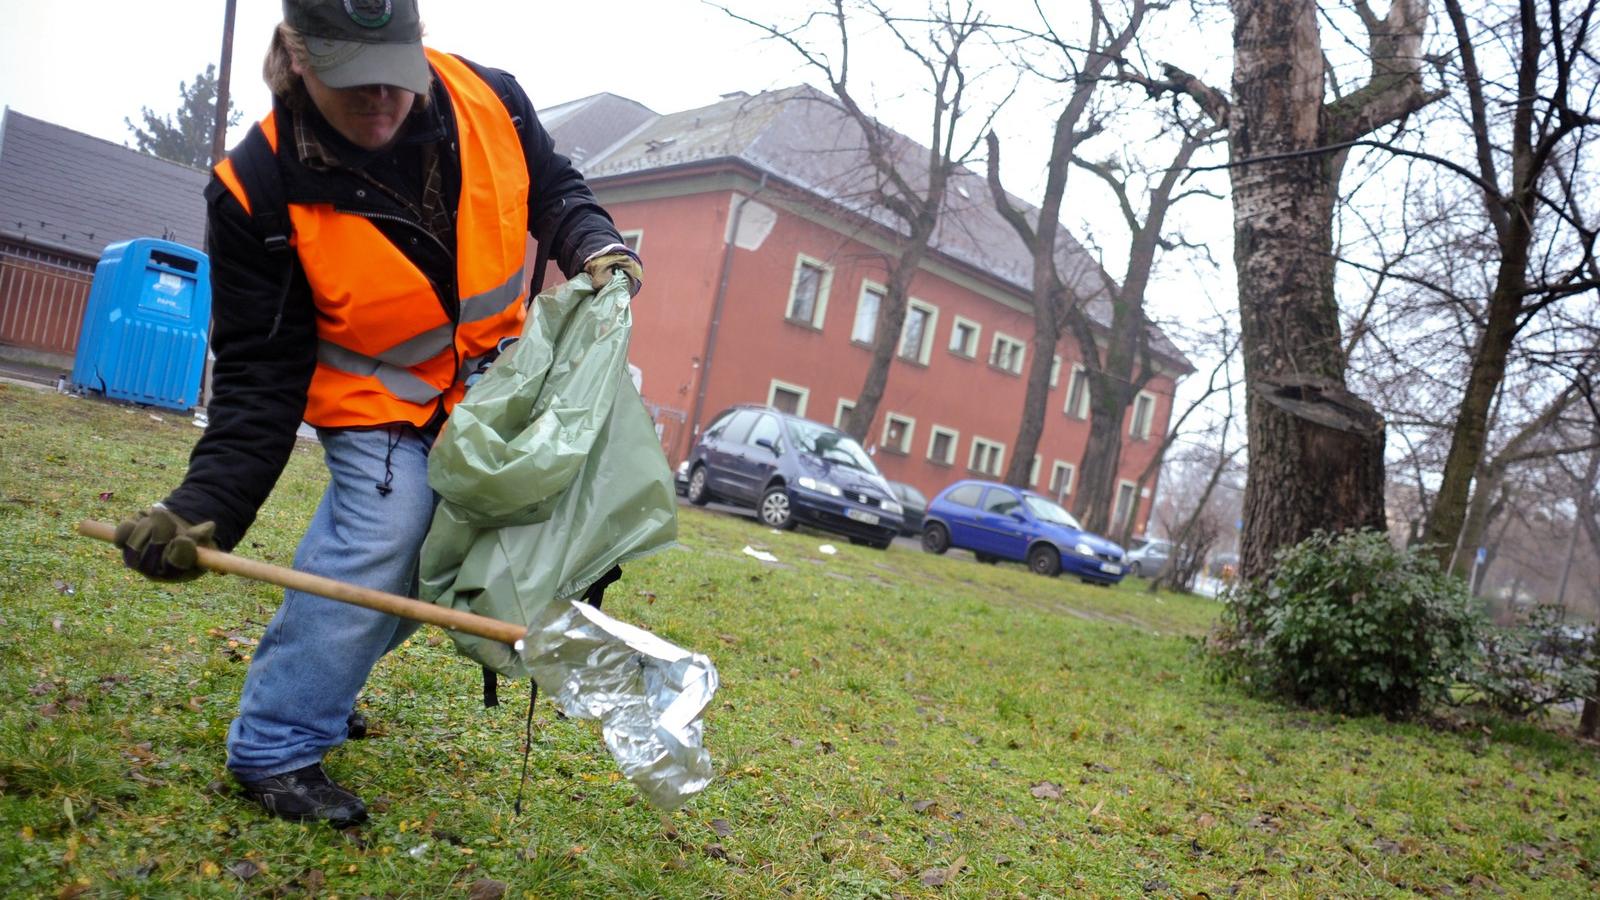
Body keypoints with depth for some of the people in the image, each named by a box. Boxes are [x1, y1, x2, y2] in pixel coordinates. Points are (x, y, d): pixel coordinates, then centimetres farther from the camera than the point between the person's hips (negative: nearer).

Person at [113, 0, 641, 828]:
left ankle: (315, 685, 37)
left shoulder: (491, 102, -20)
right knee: (374, 551, -17)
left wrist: (592, 246, -20)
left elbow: (554, 189, 2)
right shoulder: (259, 190, -26)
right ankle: (274, 750, 3)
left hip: (493, 381, 5)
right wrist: (206, 506, -33)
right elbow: (259, 377, -23)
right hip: (377, 403, -4)